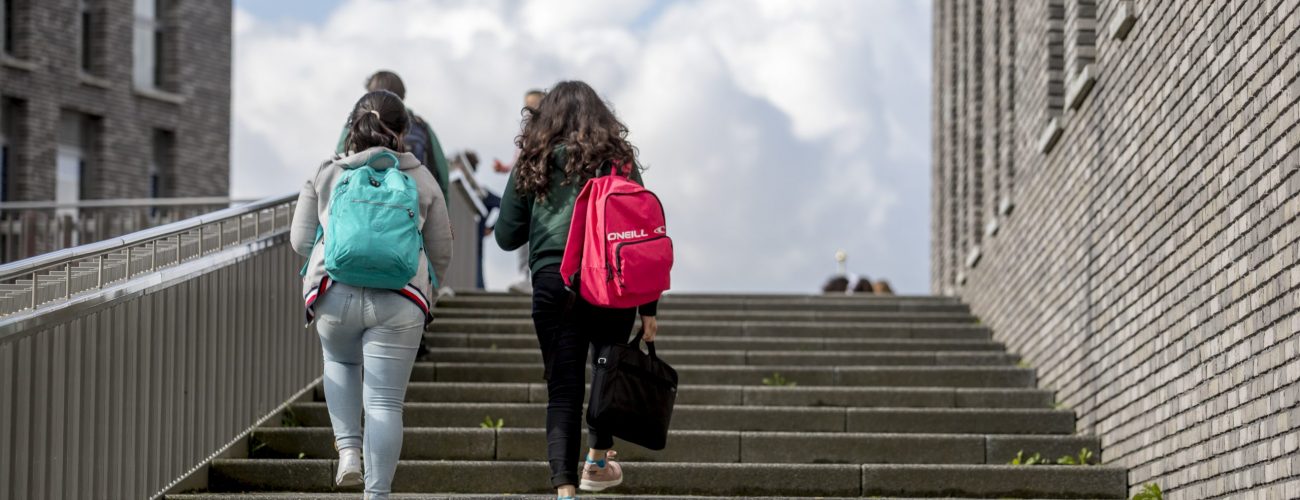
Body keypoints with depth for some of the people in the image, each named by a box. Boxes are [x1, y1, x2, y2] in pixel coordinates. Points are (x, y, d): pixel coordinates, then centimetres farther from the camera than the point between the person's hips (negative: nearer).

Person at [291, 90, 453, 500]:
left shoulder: (325, 175, 7)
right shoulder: (422, 180, 8)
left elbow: (301, 240, 9)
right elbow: (440, 253, 12)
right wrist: (426, 293, 30)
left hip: (335, 293, 1)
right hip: (398, 301, -1)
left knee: (340, 363, 31)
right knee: (385, 403, 3)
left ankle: (348, 449, 16)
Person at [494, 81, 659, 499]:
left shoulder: (532, 164, 7)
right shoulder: (618, 160, 6)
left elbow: (507, 236, 7)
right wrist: (649, 307, 4)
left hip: (552, 283, 0)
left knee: (563, 388, 1)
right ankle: (598, 464, 38)